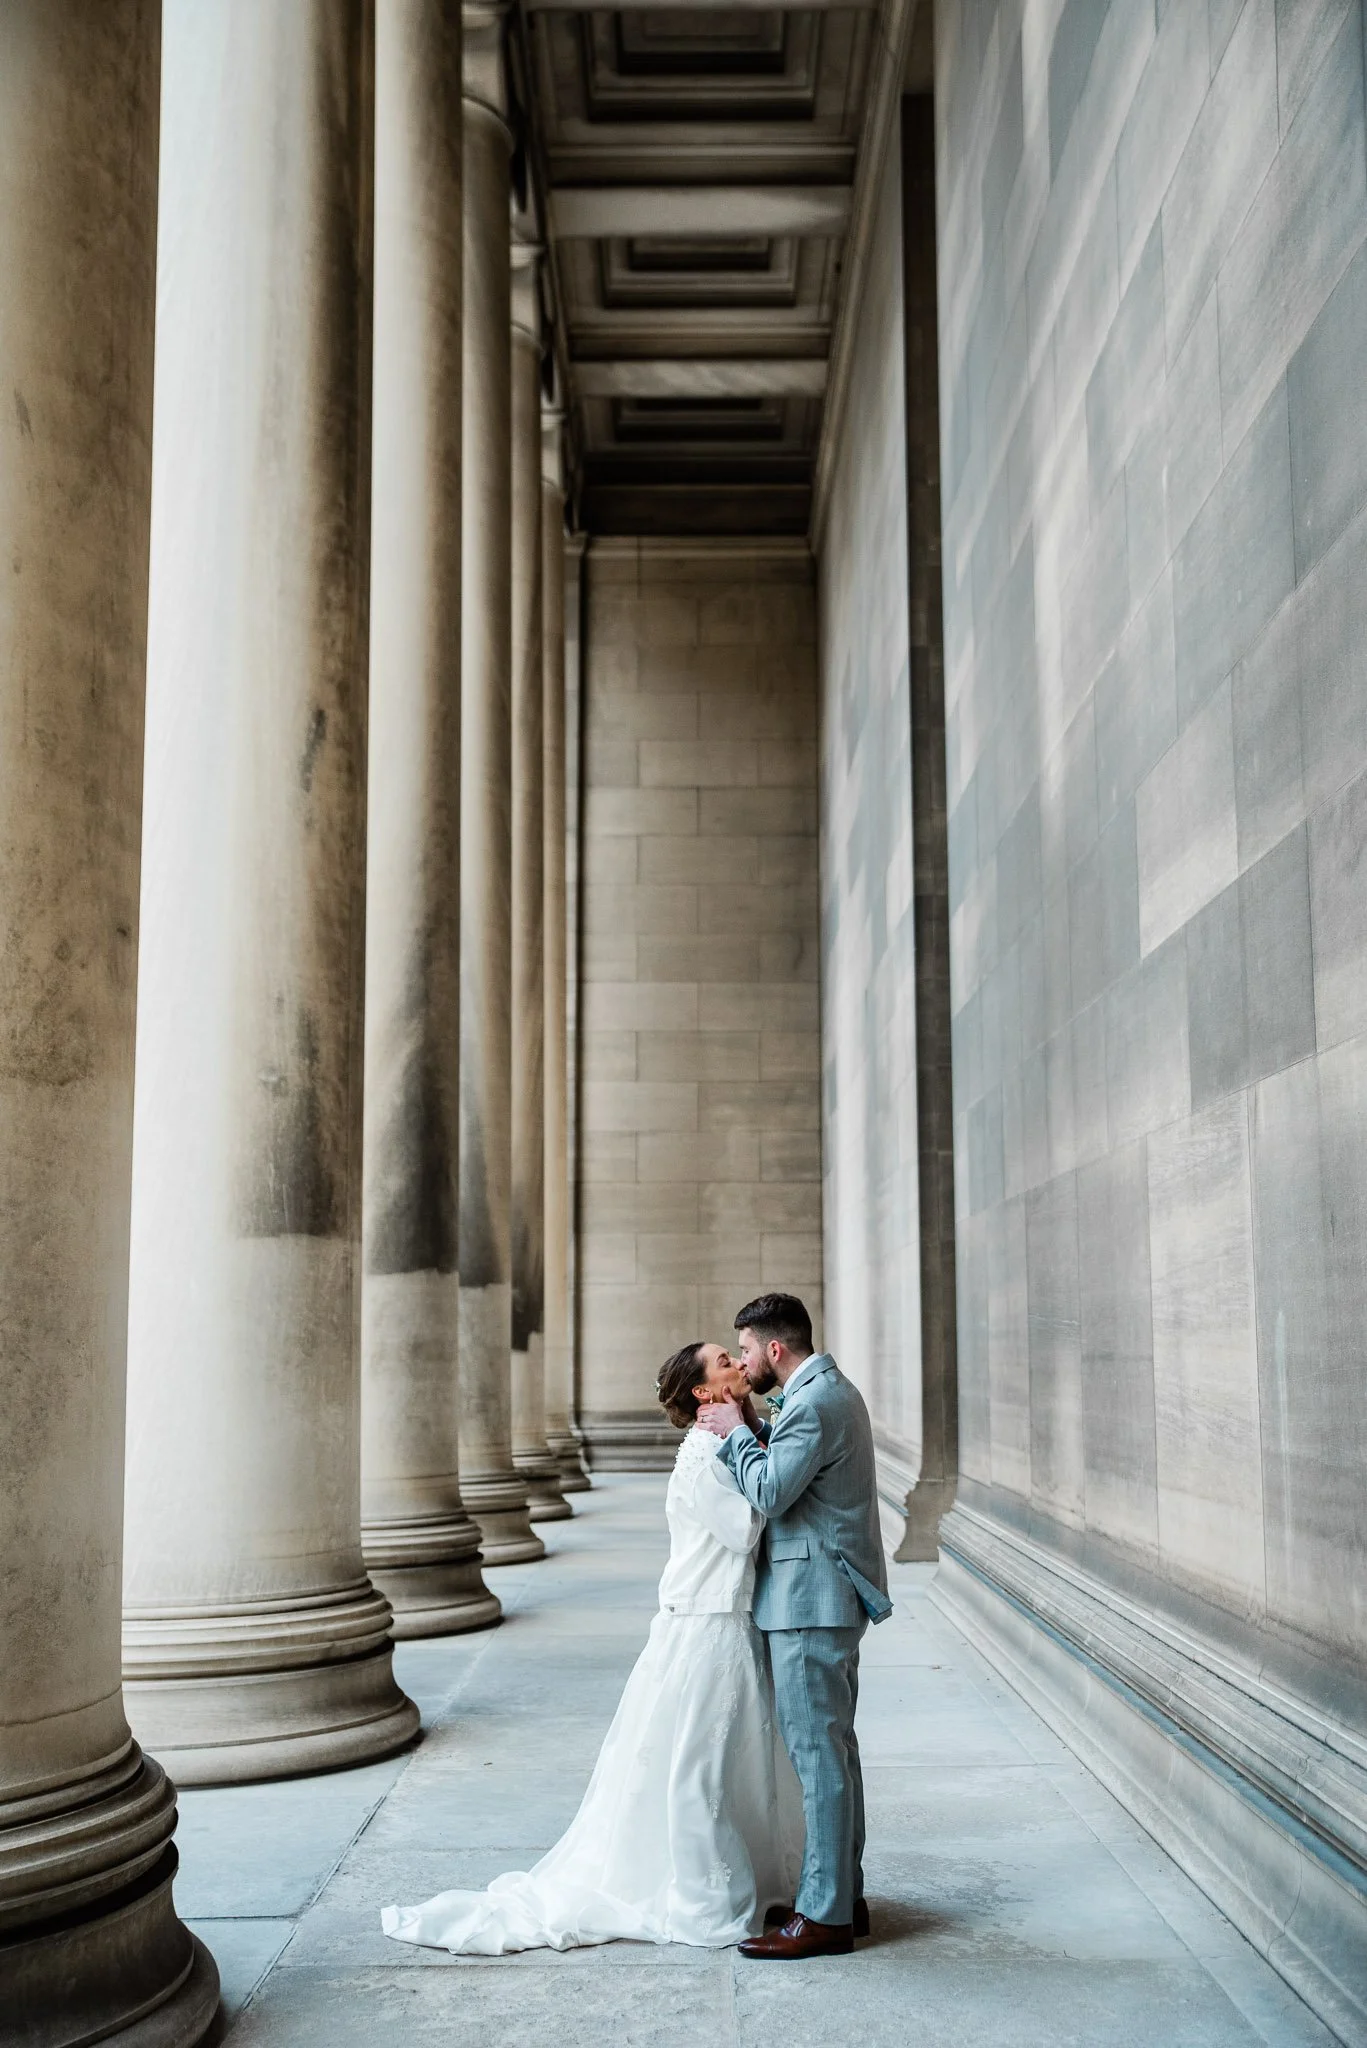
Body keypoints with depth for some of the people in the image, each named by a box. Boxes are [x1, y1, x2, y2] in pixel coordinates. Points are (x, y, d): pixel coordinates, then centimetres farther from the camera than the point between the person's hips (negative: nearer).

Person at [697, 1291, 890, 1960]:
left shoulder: (812, 1404, -17)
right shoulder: (832, 1391, 16)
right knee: (832, 1748, 15)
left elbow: (769, 1494, -21)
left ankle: (824, 1915, -1)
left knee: (818, 1753, -6)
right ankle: (844, 1895, 23)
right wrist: (744, 1432, 7)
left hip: (810, 1599, -11)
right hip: (831, 1598, 11)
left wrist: (736, 1432, -9)